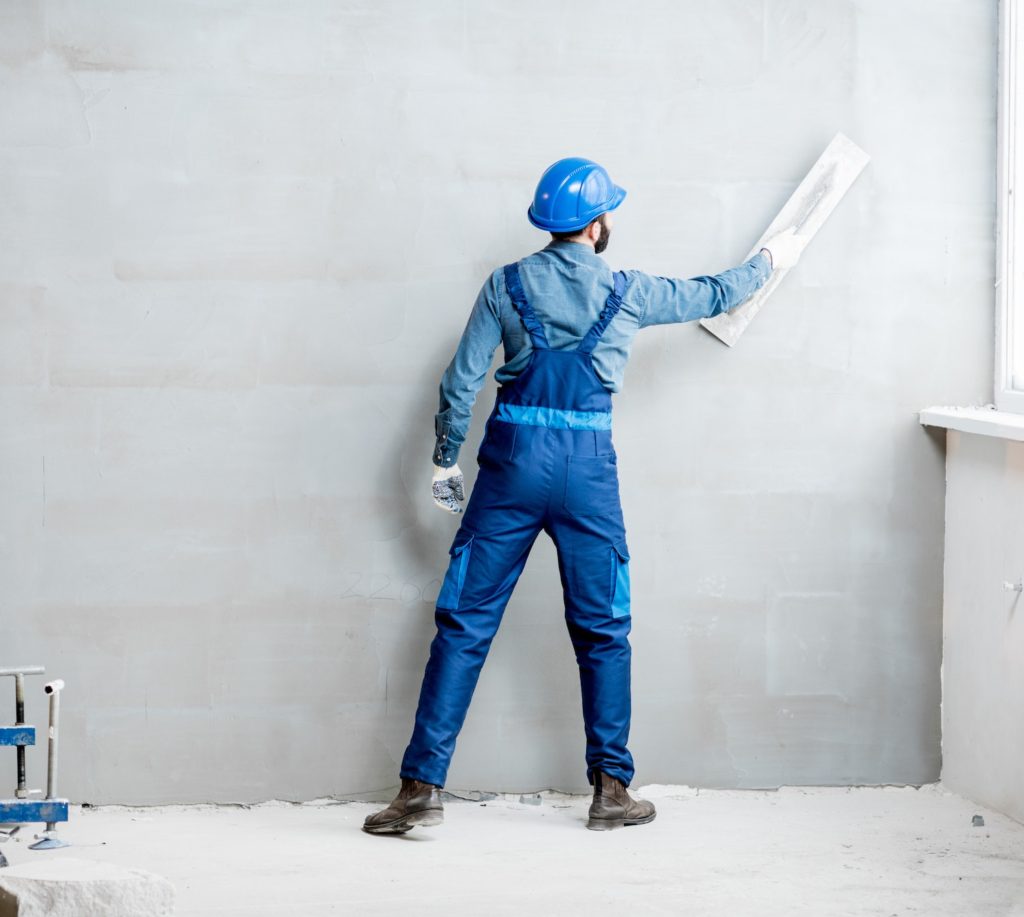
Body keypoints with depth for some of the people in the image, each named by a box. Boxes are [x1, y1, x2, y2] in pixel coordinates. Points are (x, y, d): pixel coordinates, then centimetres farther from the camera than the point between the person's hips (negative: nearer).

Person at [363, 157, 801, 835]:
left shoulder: (507, 286, 2)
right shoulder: (626, 292, 3)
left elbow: (461, 382, -1)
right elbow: (712, 297, 18)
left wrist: (446, 461, 10)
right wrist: (771, 261, 36)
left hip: (511, 460, 0)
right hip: (588, 466, 0)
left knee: (464, 624, 1)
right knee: (604, 631, 11)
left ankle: (423, 786, -4)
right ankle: (611, 787, 13)